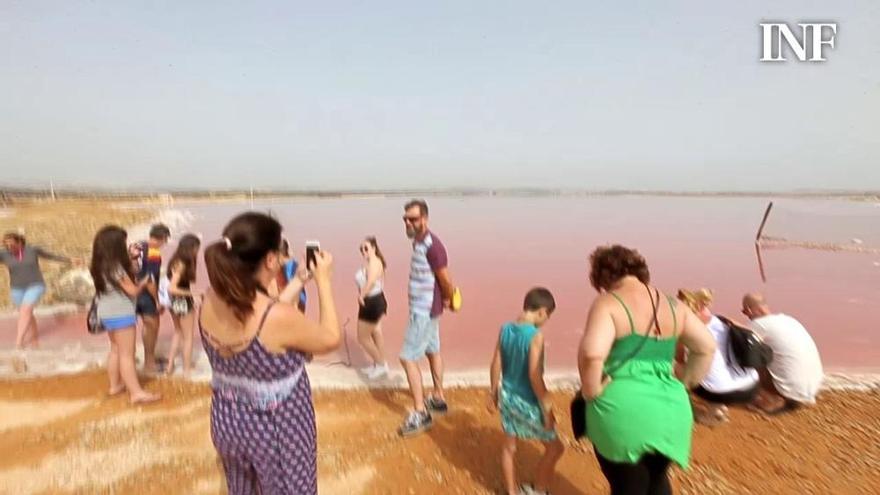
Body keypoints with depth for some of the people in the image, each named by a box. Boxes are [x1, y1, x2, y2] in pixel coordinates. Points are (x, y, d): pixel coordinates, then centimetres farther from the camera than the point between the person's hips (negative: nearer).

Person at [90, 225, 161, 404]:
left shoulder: (100, 266, 5)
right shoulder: (116, 266, -21)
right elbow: (132, 290, -16)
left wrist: (131, 259, 7)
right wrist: (143, 283, 3)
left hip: (106, 313, 9)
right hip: (121, 314, -9)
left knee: (116, 350, 21)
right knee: (127, 355, -5)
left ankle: (115, 385, 31)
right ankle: (136, 393, -1)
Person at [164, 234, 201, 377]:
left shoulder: (176, 261, 2)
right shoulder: (181, 265, -23)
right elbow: (172, 288, -27)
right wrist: (191, 293, -20)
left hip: (174, 302, 8)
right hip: (183, 302, -8)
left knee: (178, 332, 26)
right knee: (188, 337, 9)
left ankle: (170, 365, 29)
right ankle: (187, 369, 21)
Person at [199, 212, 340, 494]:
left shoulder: (210, 302, -12)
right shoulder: (280, 317, -32)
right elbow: (331, 340, -13)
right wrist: (323, 282, -7)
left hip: (227, 423, 6)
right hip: (277, 430, -6)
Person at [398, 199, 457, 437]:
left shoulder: (432, 246, -24)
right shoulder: (418, 242, 6)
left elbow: (446, 280, -21)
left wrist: (447, 299, -3)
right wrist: (444, 300, 10)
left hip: (425, 310, -10)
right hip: (424, 308, 10)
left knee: (408, 357, -6)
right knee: (432, 351, 19)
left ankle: (420, 413, 3)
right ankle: (438, 399, 35)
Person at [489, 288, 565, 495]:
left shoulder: (505, 329, -4)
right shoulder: (535, 335, -22)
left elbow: (496, 365, 3)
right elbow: (534, 376, -23)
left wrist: (494, 391, 16)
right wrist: (547, 408, -14)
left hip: (508, 397, 7)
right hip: (528, 402, -6)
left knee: (509, 446, 20)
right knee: (555, 447, 16)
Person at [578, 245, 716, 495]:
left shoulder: (608, 304, -11)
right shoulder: (672, 305, 10)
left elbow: (591, 354, -25)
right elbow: (706, 347, 16)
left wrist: (591, 394, -11)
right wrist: (684, 385, 21)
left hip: (622, 410, -6)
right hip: (669, 411, 6)